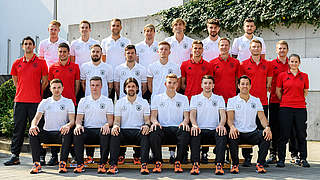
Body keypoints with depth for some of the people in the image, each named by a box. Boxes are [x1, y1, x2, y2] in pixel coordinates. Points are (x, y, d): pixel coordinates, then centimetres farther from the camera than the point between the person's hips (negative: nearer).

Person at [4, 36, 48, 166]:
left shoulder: (41, 63, 2)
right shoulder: (17, 63, 11)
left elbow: (45, 82, 5)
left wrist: (37, 94, 3)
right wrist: (22, 92, 12)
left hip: (35, 101, -3)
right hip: (20, 101, 3)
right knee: (18, 128, 5)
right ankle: (15, 156, 10)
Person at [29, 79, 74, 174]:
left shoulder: (68, 102, 8)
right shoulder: (44, 102, 14)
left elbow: (72, 120, -2)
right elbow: (37, 118, 5)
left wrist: (68, 125, -28)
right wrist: (33, 125, -21)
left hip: (61, 133, -2)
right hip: (47, 133, 2)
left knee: (68, 132, -35)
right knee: (33, 132, -26)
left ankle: (62, 163, -33)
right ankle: (36, 163, -27)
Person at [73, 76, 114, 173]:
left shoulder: (107, 101, 12)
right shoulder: (83, 101, 16)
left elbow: (110, 119, 5)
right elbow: (79, 118, 10)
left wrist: (107, 124, -19)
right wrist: (78, 125, -14)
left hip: (101, 129, -1)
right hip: (87, 129, 2)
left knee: (106, 134, -37)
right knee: (77, 133, -32)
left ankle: (102, 164, -29)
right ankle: (80, 164, -24)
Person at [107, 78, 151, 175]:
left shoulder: (144, 102, 12)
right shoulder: (119, 102, 14)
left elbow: (147, 119, 7)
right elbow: (117, 120, 8)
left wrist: (146, 125, -19)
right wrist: (115, 125, -17)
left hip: (138, 131, 0)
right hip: (124, 131, 1)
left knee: (145, 134, -35)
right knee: (114, 133, -32)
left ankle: (144, 164, -39)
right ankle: (113, 165, -37)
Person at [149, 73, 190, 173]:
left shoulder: (183, 98, 18)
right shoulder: (157, 98, 17)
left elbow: (186, 116, 10)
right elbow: (153, 115, 9)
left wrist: (184, 122, -15)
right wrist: (155, 122, -16)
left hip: (177, 128, 0)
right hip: (162, 128, 0)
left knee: (185, 132, -36)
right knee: (154, 131, -36)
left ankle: (178, 162, -25)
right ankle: (158, 162, -23)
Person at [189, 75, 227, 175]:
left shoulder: (219, 99, 17)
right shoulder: (195, 98, 16)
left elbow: (223, 114, 3)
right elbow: (192, 113, 1)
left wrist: (221, 125, -22)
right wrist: (194, 125, -22)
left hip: (214, 130, 0)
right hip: (200, 130, 0)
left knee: (222, 133, -33)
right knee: (194, 133, -35)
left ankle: (219, 164, -36)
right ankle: (195, 164, -35)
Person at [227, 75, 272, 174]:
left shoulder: (256, 100, 13)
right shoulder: (232, 100, 6)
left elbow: (262, 117, 5)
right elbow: (230, 118, -5)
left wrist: (267, 127, -17)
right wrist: (232, 127, -29)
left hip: (252, 132, 2)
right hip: (238, 132, -2)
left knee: (266, 136, -28)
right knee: (232, 137, -37)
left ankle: (260, 164, -14)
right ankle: (235, 164, -15)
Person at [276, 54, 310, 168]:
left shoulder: (304, 76, 7)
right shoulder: (282, 75, 3)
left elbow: (305, 92, 15)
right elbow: (278, 91, 8)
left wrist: (298, 100, 10)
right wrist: (285, 101, 9)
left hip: (300, 108, 2)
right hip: (285, 108, -1)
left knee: (301, 134, 4)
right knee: (284, 135, 1)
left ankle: (303, 159, 13)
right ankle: (281, 159, 9)